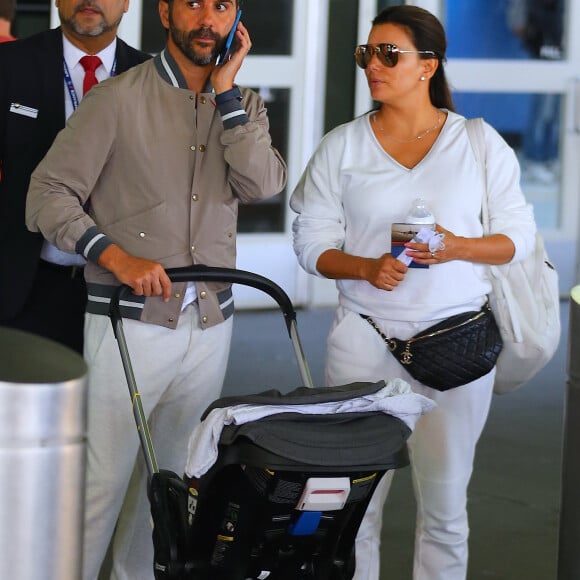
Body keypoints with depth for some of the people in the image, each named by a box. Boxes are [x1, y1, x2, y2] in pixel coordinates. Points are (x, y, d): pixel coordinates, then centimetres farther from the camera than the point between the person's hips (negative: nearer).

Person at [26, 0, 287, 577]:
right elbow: (48, 194, -7)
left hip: (210, 325, 5)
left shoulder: (242, 105, 11)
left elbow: (265, 183, -7)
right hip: (130, 326, -5)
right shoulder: (117, 99, -4)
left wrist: (226, 89, -8)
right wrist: (115, 255, -20)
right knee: (98, 485, -6)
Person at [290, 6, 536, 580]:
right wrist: (366, 268, -15)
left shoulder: (480, 144, 3)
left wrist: (458, 248, -14)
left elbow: (518, 236, 5)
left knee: (445, 500, 4)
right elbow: (312, 241, 4)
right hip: (365, 337, 1)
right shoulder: (341, 147, 4)